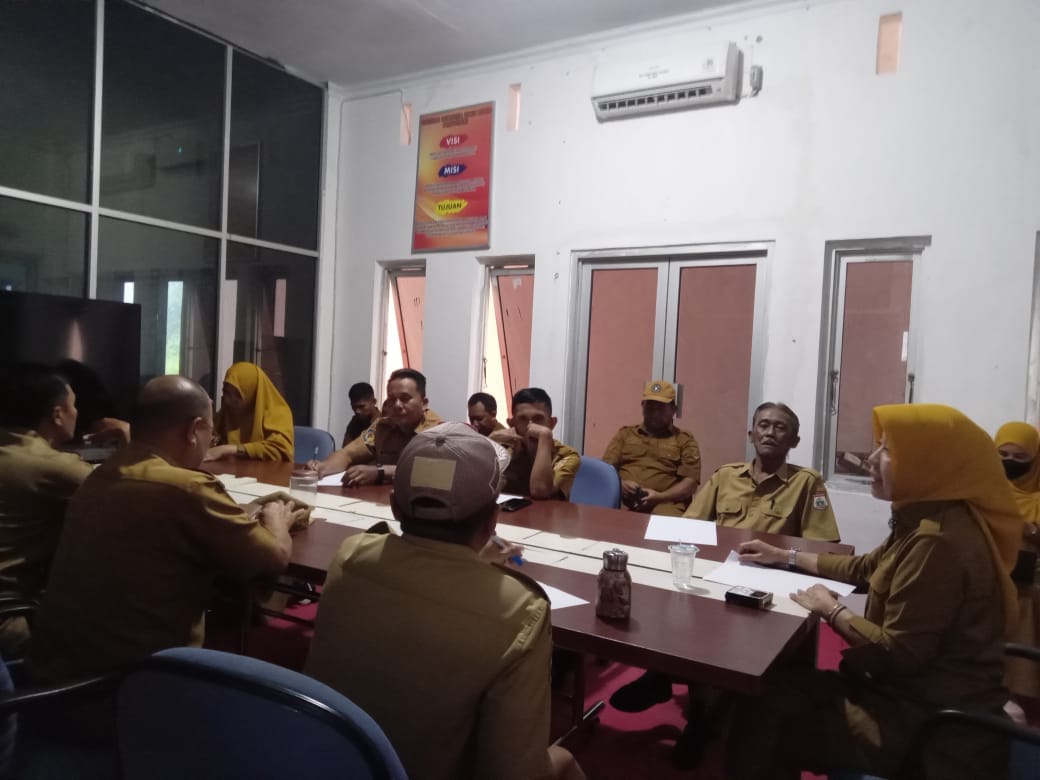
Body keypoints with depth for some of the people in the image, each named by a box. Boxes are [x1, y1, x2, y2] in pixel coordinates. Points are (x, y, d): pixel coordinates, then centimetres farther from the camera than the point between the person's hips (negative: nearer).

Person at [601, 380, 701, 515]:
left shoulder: (685, 441, 15)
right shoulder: (625, 434, 23)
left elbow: (690, 482, 4)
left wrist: (659, 497, -12)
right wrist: (620, 484, -7)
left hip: (664, 503, -2)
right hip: (622, 499, 2)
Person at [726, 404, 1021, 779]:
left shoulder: (938, 541, -28)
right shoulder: (932, 522, 6)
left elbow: (898, 653, -26)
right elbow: (866, 569, 20)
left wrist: (832, 611, -11)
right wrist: (786, 556, 20)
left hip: (934, 727, -9)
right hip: (913, 693, 9)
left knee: (764, 706, -5)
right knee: (772, 688, 8)